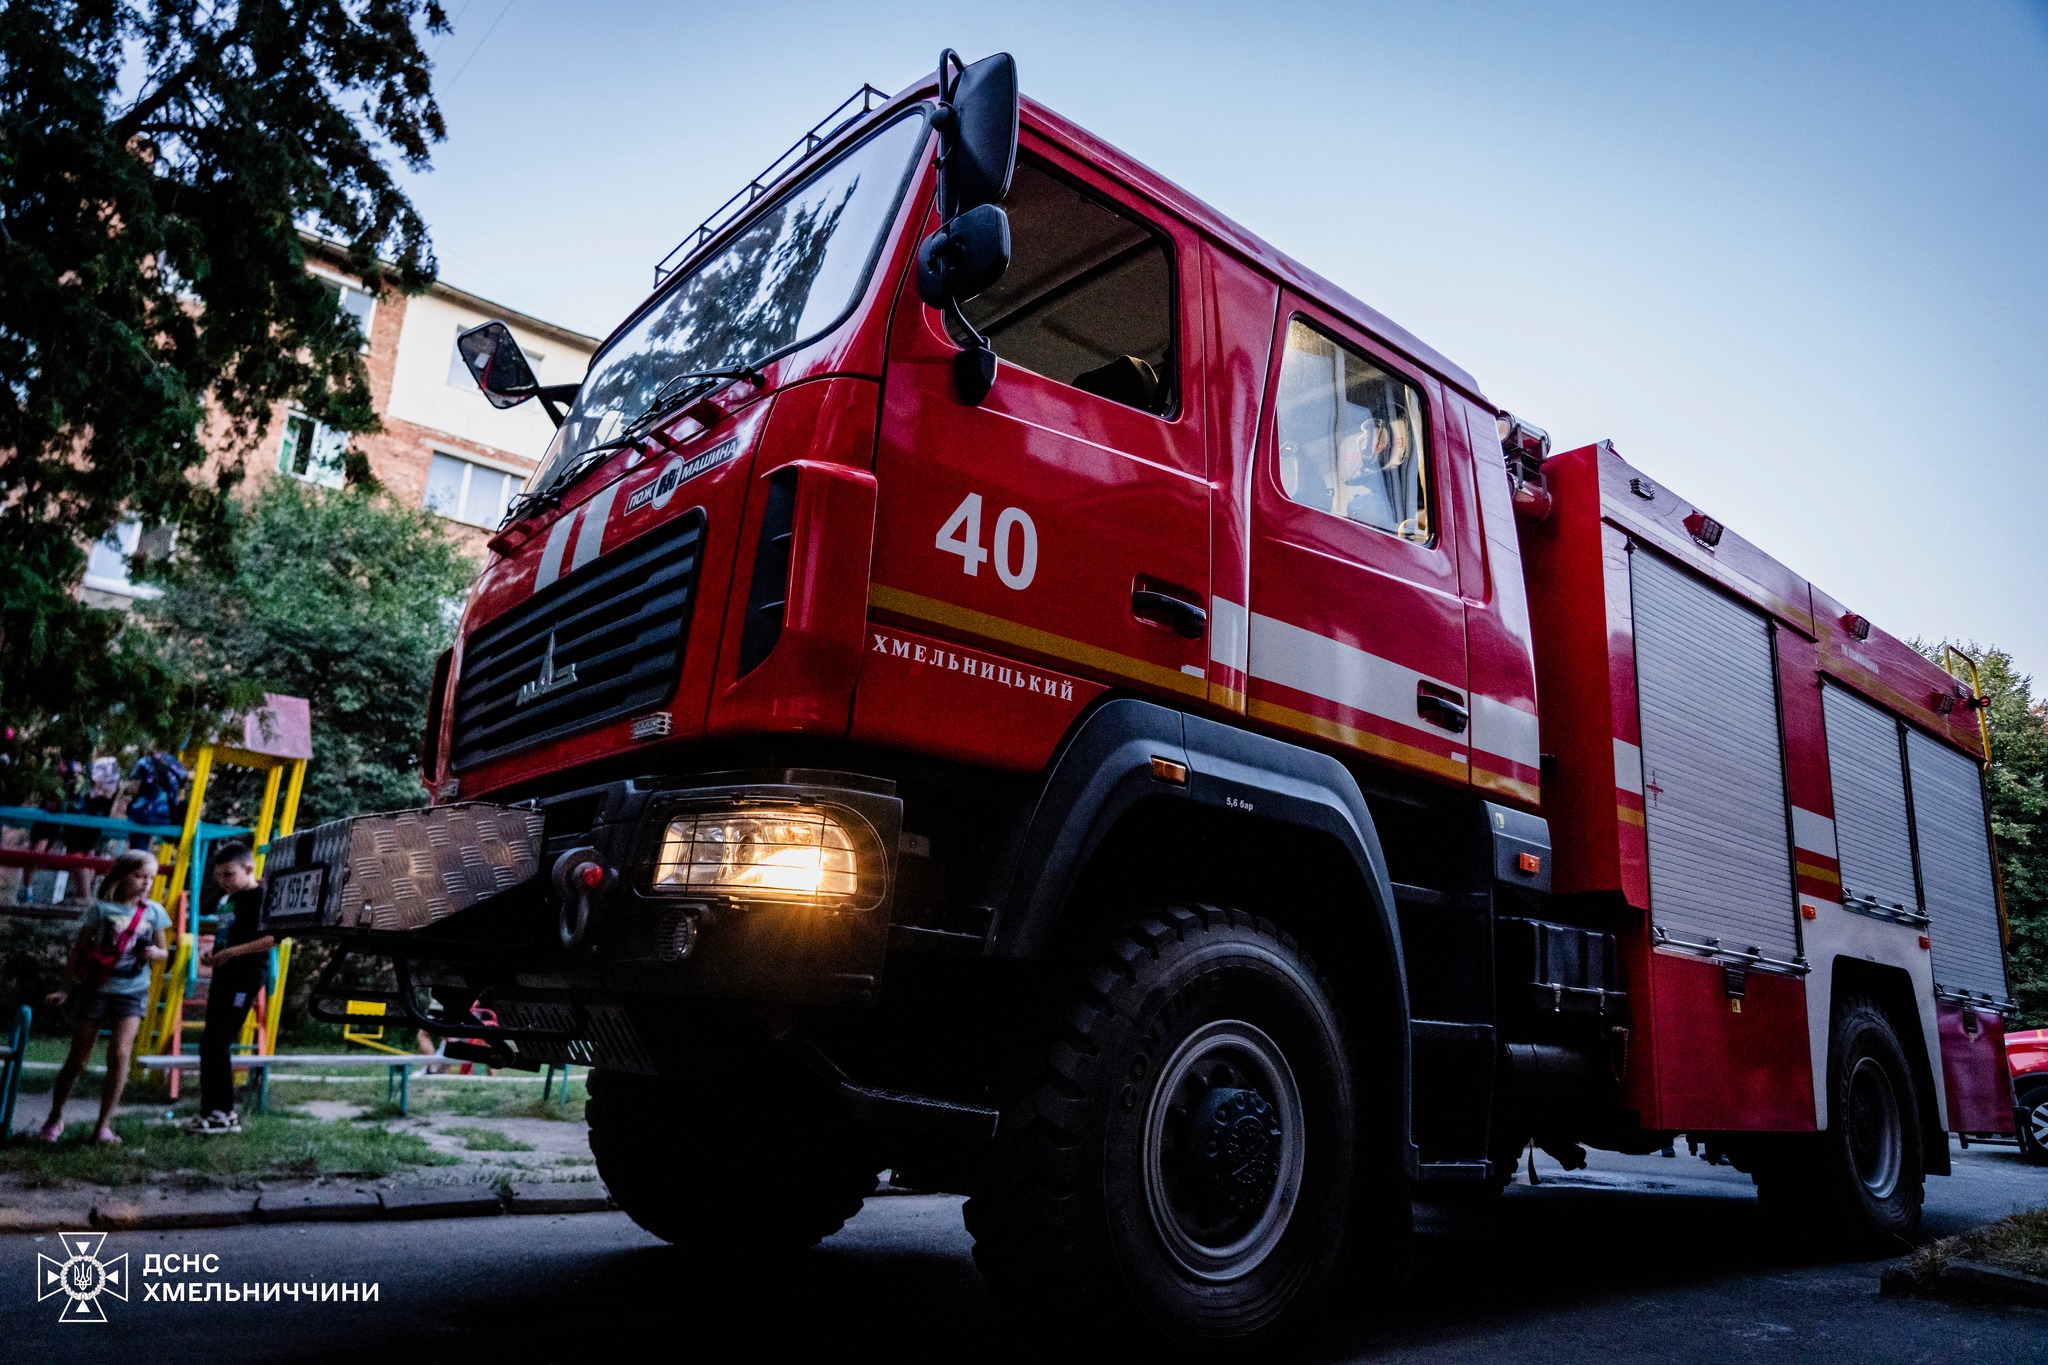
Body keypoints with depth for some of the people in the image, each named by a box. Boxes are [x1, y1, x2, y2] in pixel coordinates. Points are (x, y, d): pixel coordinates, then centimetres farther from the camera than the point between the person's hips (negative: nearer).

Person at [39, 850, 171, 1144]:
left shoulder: (153, 911, 2)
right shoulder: (101, 908, -6)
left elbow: (162, 951, 11)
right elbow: (79, 948, 1)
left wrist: (156, 953, -12)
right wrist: (66, 988, 0)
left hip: (132, 991, 1)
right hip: (95, 989, -1)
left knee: (119, 1054, -14)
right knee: (78, 1060, 7)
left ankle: (104, 1125, -3)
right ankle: (55, 1118, 31)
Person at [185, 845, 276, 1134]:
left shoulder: (261, 897, -11)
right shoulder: (229, 899, 17)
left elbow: (274, 937, -20)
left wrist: (232, 952, -22)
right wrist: (211, 952, 8)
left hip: (245, 978, -10)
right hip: (223, 976, 10)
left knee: (213, 1043, -10)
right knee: (215, 1045, 11)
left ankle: (221, 1113, -3)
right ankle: (222, 1111, 19)